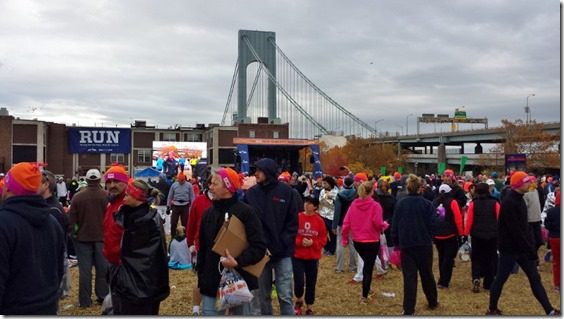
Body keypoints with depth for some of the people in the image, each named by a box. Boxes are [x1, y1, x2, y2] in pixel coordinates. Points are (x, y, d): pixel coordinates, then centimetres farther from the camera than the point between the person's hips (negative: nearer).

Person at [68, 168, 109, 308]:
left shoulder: (78, 196, -6)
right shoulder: (106, 196, -5)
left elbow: (71, 219, -2)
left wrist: (73, 232, 11)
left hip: (83, 237, 0)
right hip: (102, 237, 0)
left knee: (85, 270, 4)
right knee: (102, 268, 10)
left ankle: (85, 300, 7)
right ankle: (103, 297, 15)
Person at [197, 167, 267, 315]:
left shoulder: (245, 212, -9)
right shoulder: (209, 213, 8)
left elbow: (259, 247, -14)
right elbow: (203, 248, 14)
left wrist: (238, 261, -28)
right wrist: (201, 279, 13)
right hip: (211, 284, 5)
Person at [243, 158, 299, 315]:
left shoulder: (286, 192, -4)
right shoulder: (251, 193, 2)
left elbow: (292, 222, -2)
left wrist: (283, 242, -11)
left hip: (283, 252, -2)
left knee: (285, 296, 1)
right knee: (263, 295, 14)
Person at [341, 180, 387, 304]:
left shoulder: (354, 204, -2)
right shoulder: (375, 205, -16)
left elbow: (346, 222, -3)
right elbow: (378, 224, -21)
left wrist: (344, 238, 7)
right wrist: (384, 225, 2)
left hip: (357, 241, 5)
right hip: (372, 241, -5)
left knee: (367, 263, 26)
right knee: (369, 267, 7)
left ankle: (366, 289, 37)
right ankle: (364, 296, 11)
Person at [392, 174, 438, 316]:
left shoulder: (400, 204, -2)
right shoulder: (427, 204, -6)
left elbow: (394, 225, 1)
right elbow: (432, 225, -4)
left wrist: (396, 242, 11)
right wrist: (429, 239, 12)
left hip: (406, 244, 0)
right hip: (424, 244, 0)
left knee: (409, 277, 1)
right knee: (427, 274, 17)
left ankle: (408, 309, -2)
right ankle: (433, 302, 35)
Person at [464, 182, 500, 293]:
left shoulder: (473, 203, -6)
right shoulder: (495, 203, -4)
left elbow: (469, 220, -5)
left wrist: (466, 232, 7)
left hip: (476, 234, 0)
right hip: (492, 235, 0)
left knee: (476, 257, 11)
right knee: (491, 258, 11)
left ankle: (476, 278, -10)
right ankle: (488, 283, 15)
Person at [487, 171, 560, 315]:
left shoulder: (519, 199, 9)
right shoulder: (508, 202, -21)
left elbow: (524, 226, 15)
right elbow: (515, 230, -24)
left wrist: (531, 245, 8)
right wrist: (530, 249, -21)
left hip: (522, 247, 9)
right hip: (510, 248, -9)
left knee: (534, 278, 11)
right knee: (500, 279, 4)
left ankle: (549, 310, 18)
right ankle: (492, 310, 18)